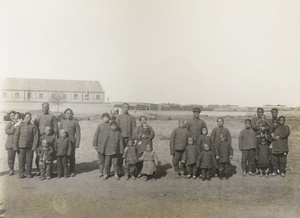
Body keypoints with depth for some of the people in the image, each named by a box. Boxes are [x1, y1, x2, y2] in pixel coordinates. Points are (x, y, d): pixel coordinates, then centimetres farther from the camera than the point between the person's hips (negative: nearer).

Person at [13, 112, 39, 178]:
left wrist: (34, 147, -6)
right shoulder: (20, 126, 4)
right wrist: (15, 147, -4)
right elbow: (15, 136, 3)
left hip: (30, 147, 0)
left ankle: (28, 173, 16)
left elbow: (35, 137, 0)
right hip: (21, 147, 0)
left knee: (29, 161, 3)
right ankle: (21, 173, 13)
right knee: (21, 161, 2)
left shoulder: (33, 126, 3)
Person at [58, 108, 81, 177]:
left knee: (72, 157, 2)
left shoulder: (75, 122, 5)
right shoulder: (62, 122, 12)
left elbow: (78, 134, 2)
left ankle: (72, 172, 12)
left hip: (72, 142, -2)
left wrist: (77, 144, -6)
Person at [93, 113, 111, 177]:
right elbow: (96, 135, 6)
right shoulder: (100, 126, 7)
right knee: (101, 159, 2)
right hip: (101, 145, 0)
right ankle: (101, 172, 12)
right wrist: (94, 144, 2)